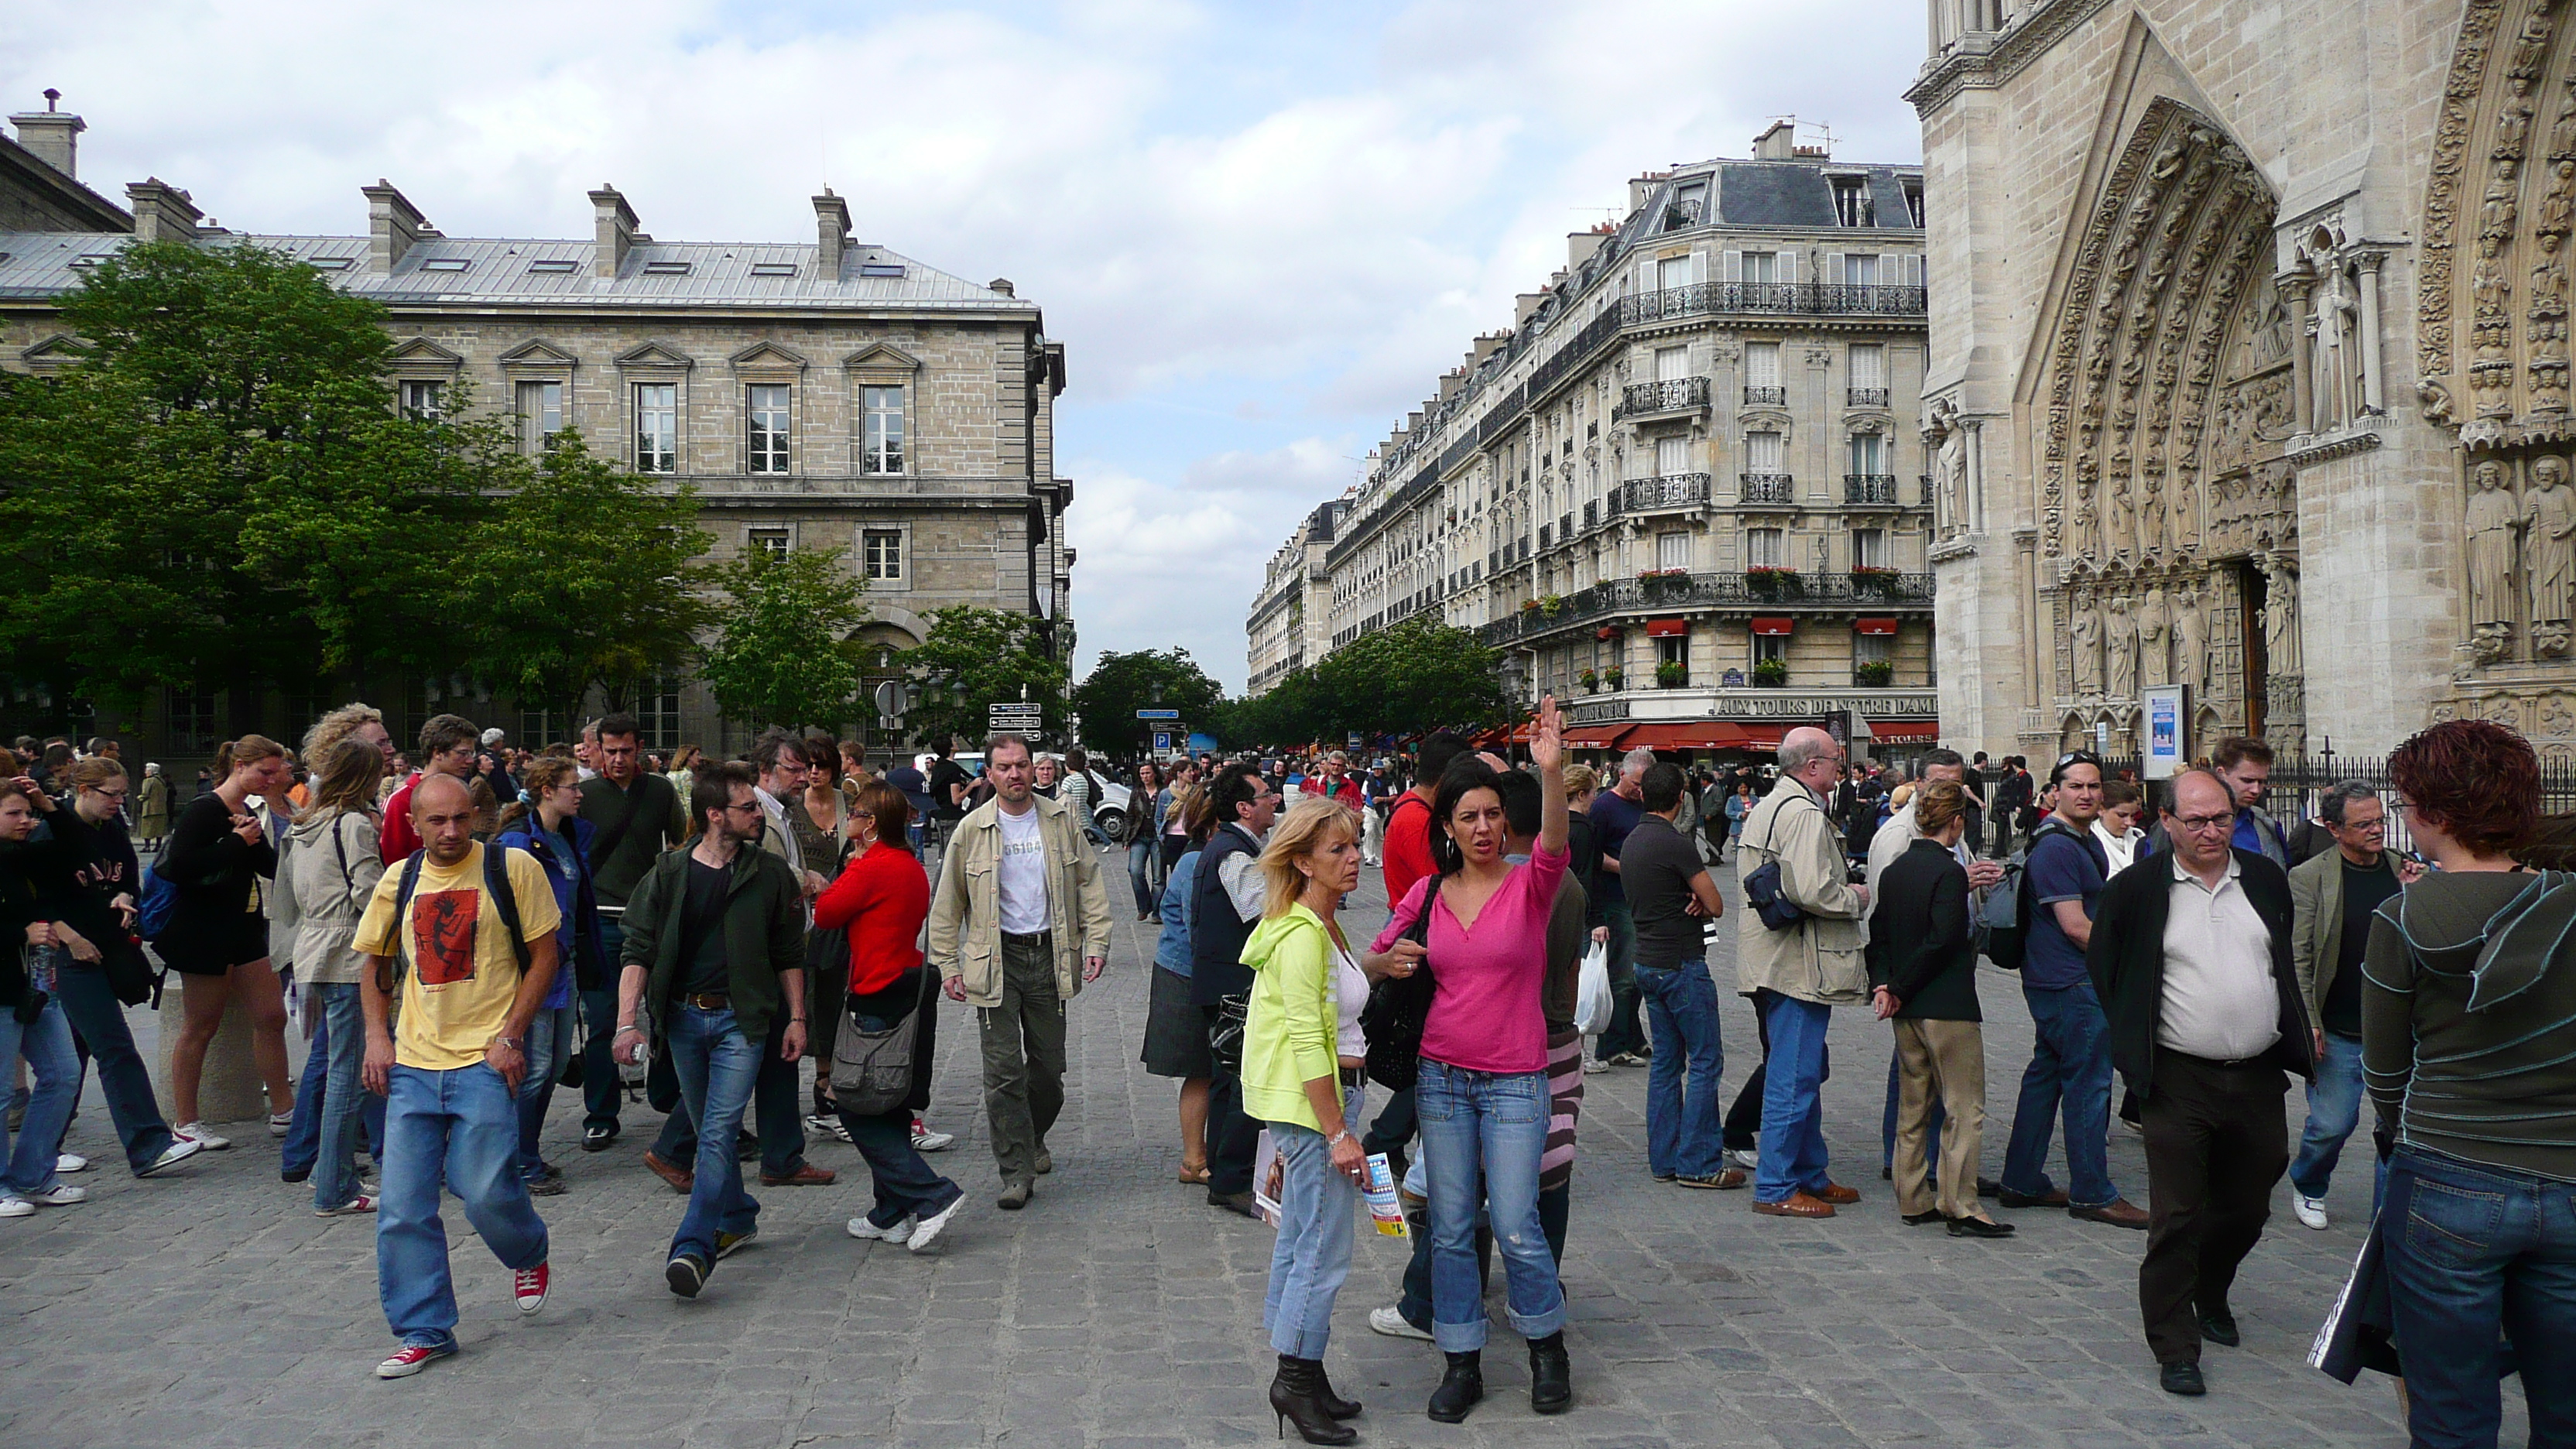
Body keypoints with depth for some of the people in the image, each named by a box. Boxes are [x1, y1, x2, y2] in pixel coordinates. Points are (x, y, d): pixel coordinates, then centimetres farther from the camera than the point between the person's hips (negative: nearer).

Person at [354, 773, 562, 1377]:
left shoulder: (513, 869, -4)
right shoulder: (398, 881, 9)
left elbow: (543, 957, -2)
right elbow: (374, 965, 20)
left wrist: (511, 1034, -10)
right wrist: (377, 1036, 6)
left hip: (485, 1060, -4)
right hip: (412, 1064, 4)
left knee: (485, 1190, -7)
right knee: (402, 1207, 2)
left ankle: (530, 1256, 27)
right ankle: (424, 1332, 15)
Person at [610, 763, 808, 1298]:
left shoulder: (770, 874, 1)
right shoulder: (669, 873, 0)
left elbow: (789, 953, 8)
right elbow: (638, 950, -2)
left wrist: (796, 1018, 4)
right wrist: (627, 1020, -10)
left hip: (741, 1019, -2)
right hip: (683, 1017, 2)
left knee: (719, 1132, -12)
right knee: (710, 1130, 14)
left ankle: (693, 1248, -15)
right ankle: (739, 1218, 33)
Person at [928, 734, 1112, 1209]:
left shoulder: (1061, 820, 3)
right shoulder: (971, 830, -1)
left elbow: (1089, 883, 7)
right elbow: (947, 903, 4)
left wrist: (1097, 941, -2)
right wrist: (948, 965, -1)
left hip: (1050, 955, 2)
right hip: (996, 959, -2)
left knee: (1049, 1065, 10)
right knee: (1004, 1070, -5)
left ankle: (1032, 1140, 36)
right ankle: (1017, 1172, 1)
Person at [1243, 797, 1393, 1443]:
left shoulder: (1322, 925, 11)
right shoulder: (1302, 935, -20)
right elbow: (1306, 1043, -23)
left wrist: (1375, 968, 17)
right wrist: (1338, 1133, -23)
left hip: (1327, 1094, 10)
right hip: (1311, 1102, -10)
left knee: (1299, 1241, 16)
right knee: (1326, 1248, -4)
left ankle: (1299, 1375, 26)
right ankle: (1296, 1380, 8)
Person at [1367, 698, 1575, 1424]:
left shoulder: (1529, 885, -6)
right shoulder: (1427, 894, 4)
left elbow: (1554, 846, -28)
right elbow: (1373, 960, 13)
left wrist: (1552, 772, -44)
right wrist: (1391, 959, -11)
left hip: (1515, 1080, -3)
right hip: (1442, 1076, 3)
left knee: (1515, 1225, -4)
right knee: (1450, 1227, 7)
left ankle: (1547, 1347, 22)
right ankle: (1462, 1363, 21)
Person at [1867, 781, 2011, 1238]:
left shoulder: (1894, 871, 8)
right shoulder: (1949, 874, -15)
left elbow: (1878, 933, 8)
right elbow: (1942, 942, -19)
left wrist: (1883, 983, -1)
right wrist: (1899, 988, -11)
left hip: (1906, 1010, 8)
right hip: (1947, 1006, -8)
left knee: (1913, 1106, 15)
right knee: (1964, 1108, 0)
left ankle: (1913, 1200, 20)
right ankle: (1960, 1208, 2)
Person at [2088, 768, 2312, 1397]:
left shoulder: (2267, 879, 6)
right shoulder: (2136, 888, -6)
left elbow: (2288, 961, 20)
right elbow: (2102, 968, 4)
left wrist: (2294, 1036, 16)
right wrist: (2136, 1039, 3)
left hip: (2258, 1076, 4)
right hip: (2179, 1080, -4)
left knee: (2247, 1208, 17)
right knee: (2176, 1218, -2)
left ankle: (2210, 1295, 44)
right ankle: (2175, 1347, 8)